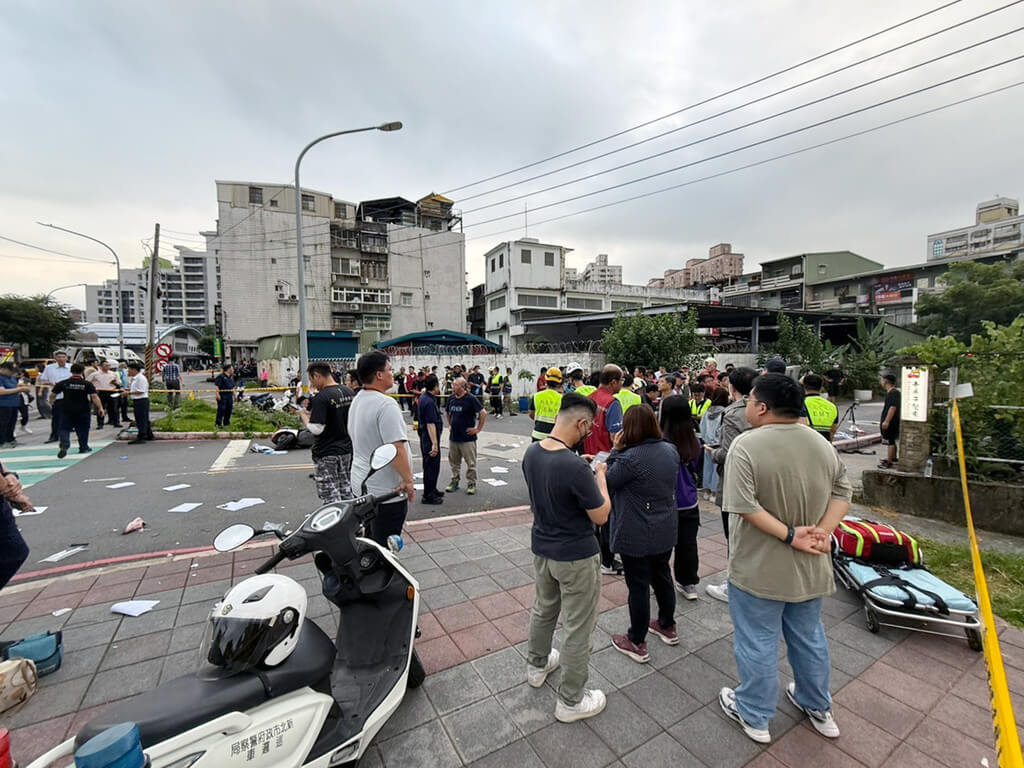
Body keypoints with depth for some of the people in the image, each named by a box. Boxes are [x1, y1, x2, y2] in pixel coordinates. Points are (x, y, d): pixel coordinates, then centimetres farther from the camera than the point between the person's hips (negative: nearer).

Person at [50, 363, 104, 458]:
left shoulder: (63, 383, -2)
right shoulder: (87, 384, -7)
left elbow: (52, 395, 3)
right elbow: (94, 397, -14)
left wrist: (51, 401, 25)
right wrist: (100, 408, -12)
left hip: (67, 410, 1)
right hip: (83, 411, -1)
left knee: (64, 429, 8)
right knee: (83, 430, 12)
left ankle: (64, 446, -12)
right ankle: (83, 447, 21)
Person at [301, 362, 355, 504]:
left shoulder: (321, 398, -19)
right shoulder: (349, 392, 4)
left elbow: (316, 429, -23)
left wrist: (304, 415, -5)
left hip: (326, 454, -7)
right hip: (347, 449, 7)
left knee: (330, 495, 3)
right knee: (347, 491, 17)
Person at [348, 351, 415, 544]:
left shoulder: (357, 400, 10)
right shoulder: (386, 404, -22)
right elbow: (396, 448, -27)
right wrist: (408, 480, -18)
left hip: (362, 484, 10)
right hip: (386, 491, -9)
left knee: (371, 541, 22)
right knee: (385, 547, 3)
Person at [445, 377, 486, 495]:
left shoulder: (470, 399, -12)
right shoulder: (451, 398, 5)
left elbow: (483, 413, -13)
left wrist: (478, 429, -11)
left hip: (467, 437, -5)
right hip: (453, 437, 6)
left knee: (471, 463, 3)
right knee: (454, 462, 15)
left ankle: (471, 484, 15)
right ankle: (454, 481, 29)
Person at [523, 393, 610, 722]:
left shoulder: (531, 453, -9)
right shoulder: (575, 467, -32)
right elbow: (601, 516, -19)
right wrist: (600, 477, -7)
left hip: (541, 547, 8)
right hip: (575, 556, -7)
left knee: (543, 609, 29)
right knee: (578, 627, 13)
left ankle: (537, 665, 51)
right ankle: (571, 700, 31)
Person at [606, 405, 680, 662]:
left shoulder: (630, 458, -27)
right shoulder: (670, 450, -4)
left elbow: (609, 482, -13)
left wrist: (616, 450, -11)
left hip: (637, 535, -7)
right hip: (665, 530, 7)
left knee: (638, 586, 8)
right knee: (662, 576, 24)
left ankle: (637, 643, 24)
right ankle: (667, 626, 45)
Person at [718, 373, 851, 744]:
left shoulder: (747, 444, -22)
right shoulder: (822, 444, -2)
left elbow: (744, 505, -27)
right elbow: (842, 491, 1)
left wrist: (789, 535, -18)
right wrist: (822, 531, -8)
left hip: (759, 569, -6)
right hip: (809, 567, 6)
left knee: (757, 643, 13)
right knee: (809, 638, 25)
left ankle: (754, 716, 32)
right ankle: (819, 708, 46)